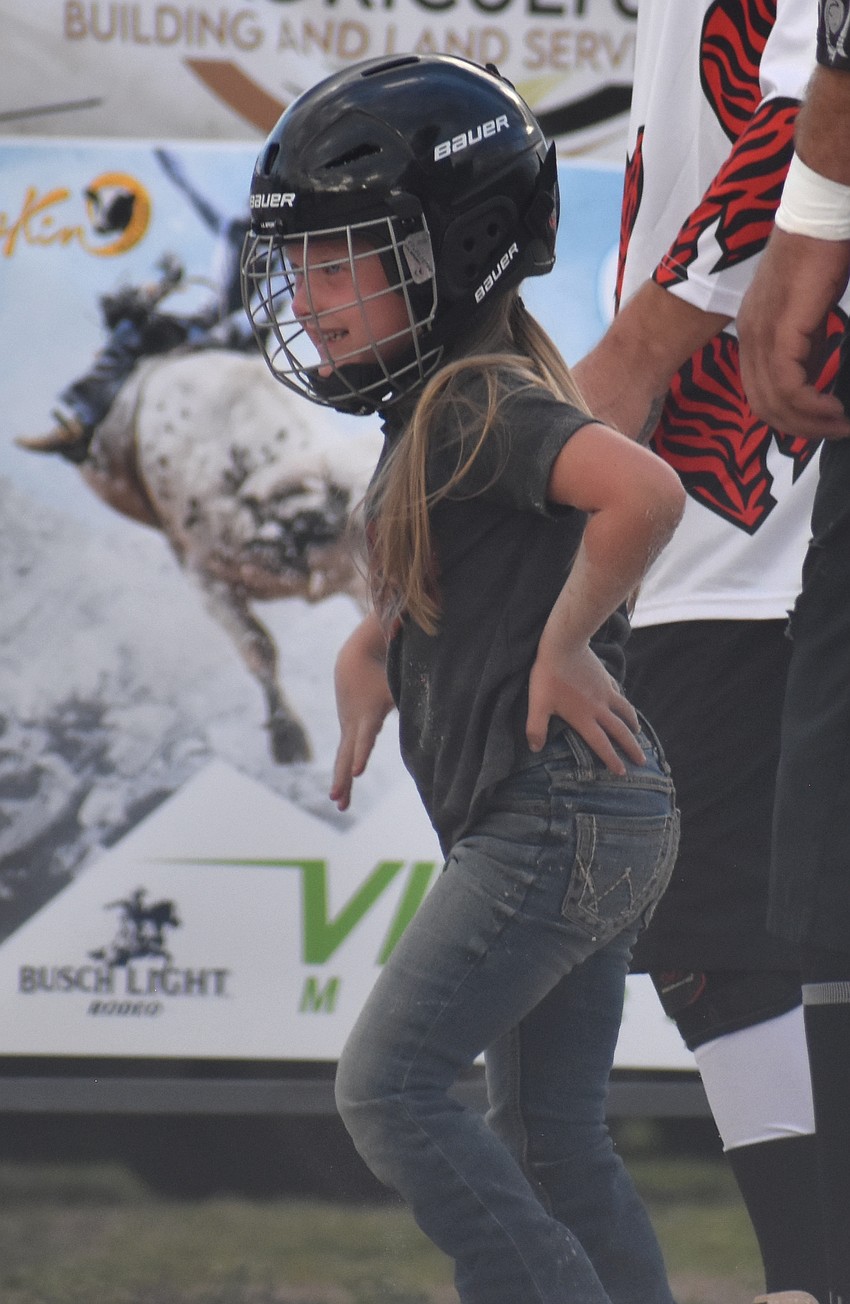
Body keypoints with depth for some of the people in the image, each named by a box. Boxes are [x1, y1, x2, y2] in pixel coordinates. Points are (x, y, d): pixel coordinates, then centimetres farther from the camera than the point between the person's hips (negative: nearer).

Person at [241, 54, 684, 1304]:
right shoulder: (431, 414, 16)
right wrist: (372, 651, 13)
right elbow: (418, 592, 33)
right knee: (553, 1145, 13)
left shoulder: (481, 403, -15)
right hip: (589, 830, 10)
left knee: (389, 1086, -12)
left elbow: (644, 491, -33)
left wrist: (565, 646, -22)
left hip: (558, 824, -10)